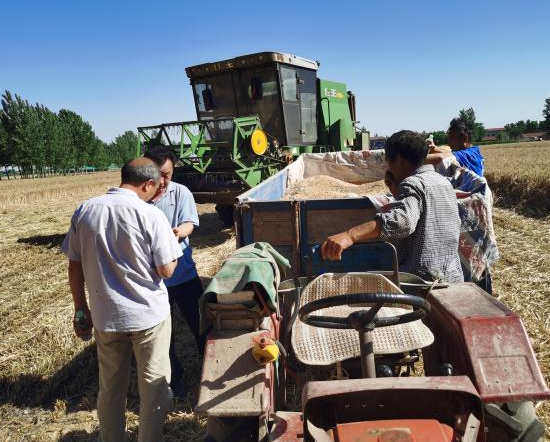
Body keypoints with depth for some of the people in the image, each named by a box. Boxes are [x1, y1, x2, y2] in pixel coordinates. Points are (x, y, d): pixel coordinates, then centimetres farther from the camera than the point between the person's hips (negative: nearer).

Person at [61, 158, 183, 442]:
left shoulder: (84, 211, -2)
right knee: (153, 386, 14)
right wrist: (169, 248, 6)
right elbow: (167, 270, -13)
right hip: (149, 313, -4)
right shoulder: (151, 215, -16)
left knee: (110, 387, 21)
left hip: (105, 315, 5)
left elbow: (75, 266, 3)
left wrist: (81, 309, 13)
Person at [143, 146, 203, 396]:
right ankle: (174, 378, 37)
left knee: (200, 325, 14)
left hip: (184, 273, 1)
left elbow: (189, 224, -16)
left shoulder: (181, 192, -5)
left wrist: (179, 232, -39)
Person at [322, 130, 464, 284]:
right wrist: (397, 191, 11)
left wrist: (350, 235, -51)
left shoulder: (413, 183, -17)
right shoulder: (444, 182, 13)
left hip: (424, 280, -10)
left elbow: (402, 220, -39)